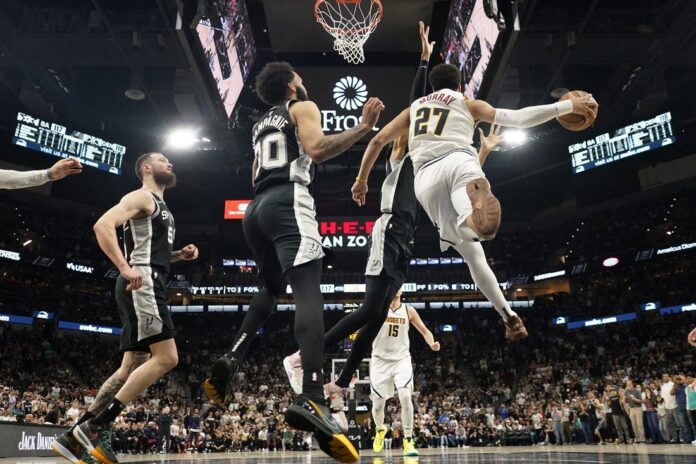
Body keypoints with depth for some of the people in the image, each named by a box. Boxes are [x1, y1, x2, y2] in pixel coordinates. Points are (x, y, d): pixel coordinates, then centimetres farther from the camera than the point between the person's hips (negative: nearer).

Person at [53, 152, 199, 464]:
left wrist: (179, 255, 18)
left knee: (131, 367, 7)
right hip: (142, 285, -10)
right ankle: (96, 427, -13)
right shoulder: (141, 197, -2)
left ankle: (73, 437, 10)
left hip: (148, 287, 10)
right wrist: (125, 269, -26)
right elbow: (102, 225, -18)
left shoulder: (161, 208, 28)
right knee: (166, 359, -16)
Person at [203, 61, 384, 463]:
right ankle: (312, 400, -38)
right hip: (289, 202, -8)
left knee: (271, 288, 27)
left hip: (256, 208, 8)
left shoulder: (262, 124, 31)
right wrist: (364, 128, -5)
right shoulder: (303, 107, 10)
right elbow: (316, 149, -10)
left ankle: (231, 361, 8)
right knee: (309, 293, -21)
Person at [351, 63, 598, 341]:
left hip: (426, 178, 3)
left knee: (473, 255, 16)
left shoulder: (415, 107, 34)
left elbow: (378, 141, 28)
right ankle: (473, 203, -68)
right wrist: (569, 105, 18)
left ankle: (508, 316, 11)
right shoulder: (467, 103, 26)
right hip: (459, 162, -3)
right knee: (483, 223, -34)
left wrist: (362, 180, 37)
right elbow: (518, 119, 13)